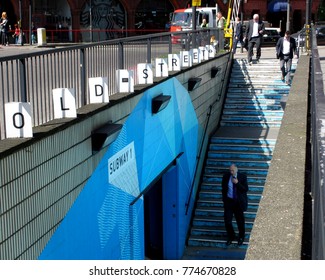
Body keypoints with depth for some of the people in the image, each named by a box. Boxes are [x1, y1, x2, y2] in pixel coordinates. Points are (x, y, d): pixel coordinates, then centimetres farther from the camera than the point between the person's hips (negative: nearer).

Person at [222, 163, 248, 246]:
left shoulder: (242, 176, -10)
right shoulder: (226, 176, -4)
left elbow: (246, 189, -13)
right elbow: (224, 189, 7)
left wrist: (237, 183, -25)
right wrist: (224, 199, 5)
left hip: (239, 202, -1)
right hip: (228, 201, 2)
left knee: (240, 220, 12)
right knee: (227, 220, 2)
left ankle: (241, 237, 35)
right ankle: (230, 237, 26)